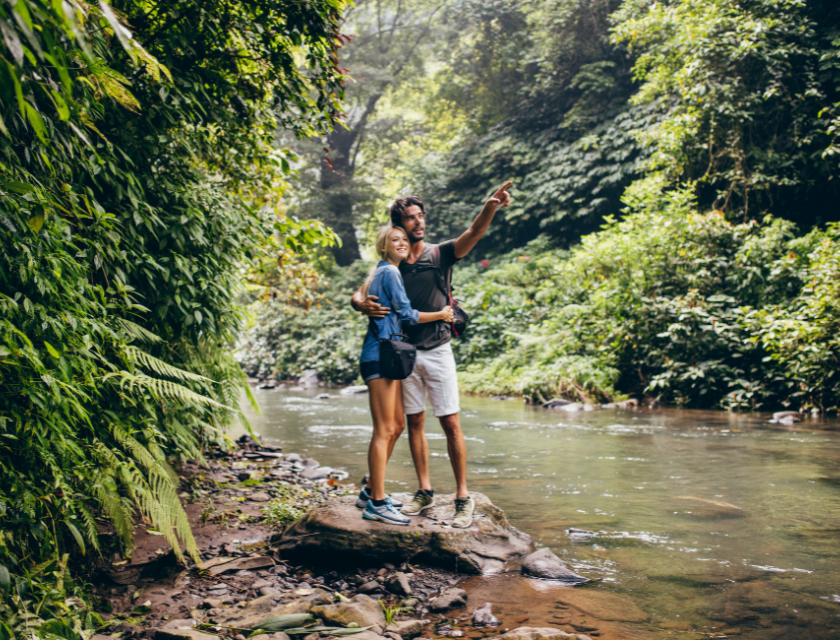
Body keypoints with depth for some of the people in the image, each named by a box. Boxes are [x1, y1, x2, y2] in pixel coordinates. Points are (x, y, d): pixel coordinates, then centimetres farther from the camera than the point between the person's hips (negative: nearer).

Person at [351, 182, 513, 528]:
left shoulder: (440, 254, 1)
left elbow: (474, 233, -15)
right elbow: (359, 293, 7)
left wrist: (491, 207, -35)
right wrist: (362, 304, -19)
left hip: (437, 352, -3)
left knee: (450, 423, -4)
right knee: (415, 422, 9)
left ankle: (463, 497, 1)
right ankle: (425, 491, 20)